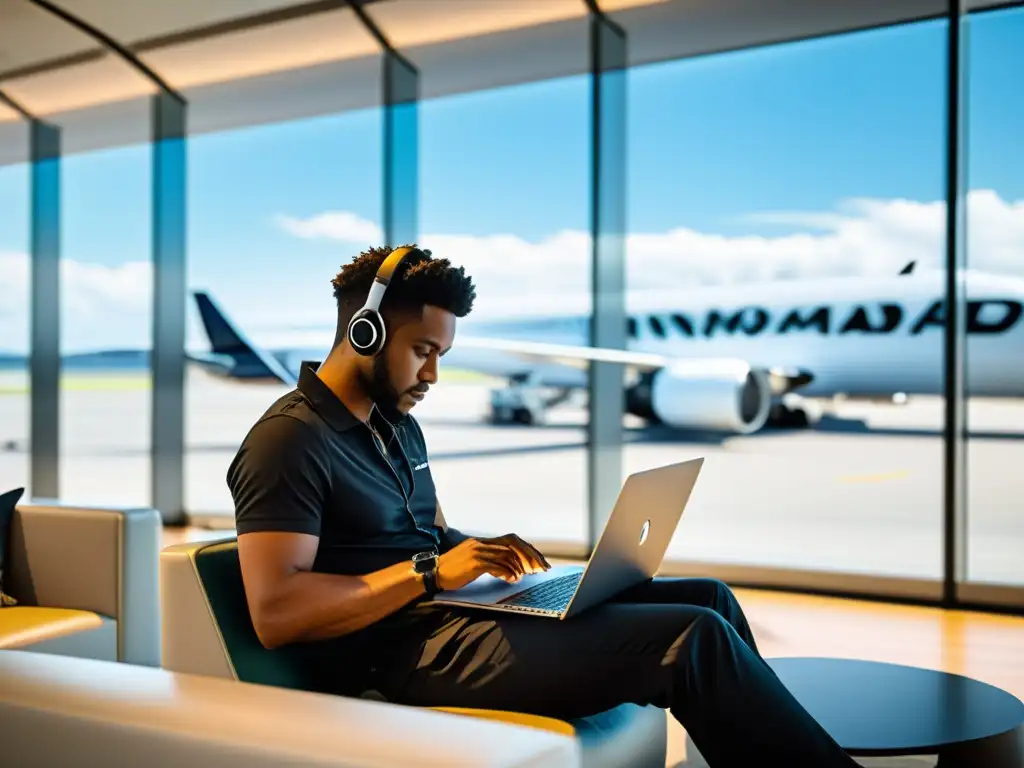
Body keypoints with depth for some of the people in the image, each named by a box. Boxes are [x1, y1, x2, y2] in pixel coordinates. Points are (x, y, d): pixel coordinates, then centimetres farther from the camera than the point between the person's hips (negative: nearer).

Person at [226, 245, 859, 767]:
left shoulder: (398, 425, 17)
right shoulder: (288, 441, -12)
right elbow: (276, 614, -20)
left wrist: (481, 552, 1)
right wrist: (428, 573, -21)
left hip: (449, 613, 10)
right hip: (406, 654, -9)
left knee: (706, 597, 2)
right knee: (694, 638, -19)